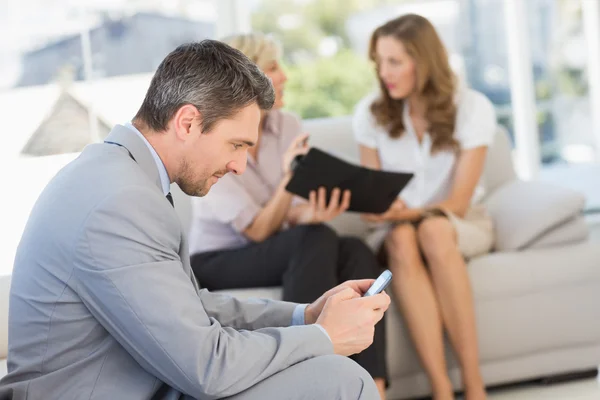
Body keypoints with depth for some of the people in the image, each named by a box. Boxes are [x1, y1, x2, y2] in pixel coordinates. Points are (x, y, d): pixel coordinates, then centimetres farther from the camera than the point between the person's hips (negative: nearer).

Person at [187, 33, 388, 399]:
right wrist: (288, 180, -35)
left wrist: (307, 213, -30)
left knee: (357, 252, -26)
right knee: (317, 239, -33)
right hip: (217, 262, -5)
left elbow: (289, 214, -5)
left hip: (277, 254, 5)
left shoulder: (288, 125, 0)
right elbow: (258, 231, -19)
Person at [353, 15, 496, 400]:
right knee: (401, 240, -37)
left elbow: (458, 202, -13)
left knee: (433, 231, -39)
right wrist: (380, 208, -24)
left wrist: (409, 212, -32)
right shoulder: (370, 112, -5)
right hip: (399, 223, 2)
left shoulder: (472, 107, -11)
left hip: (462, 222, -1)